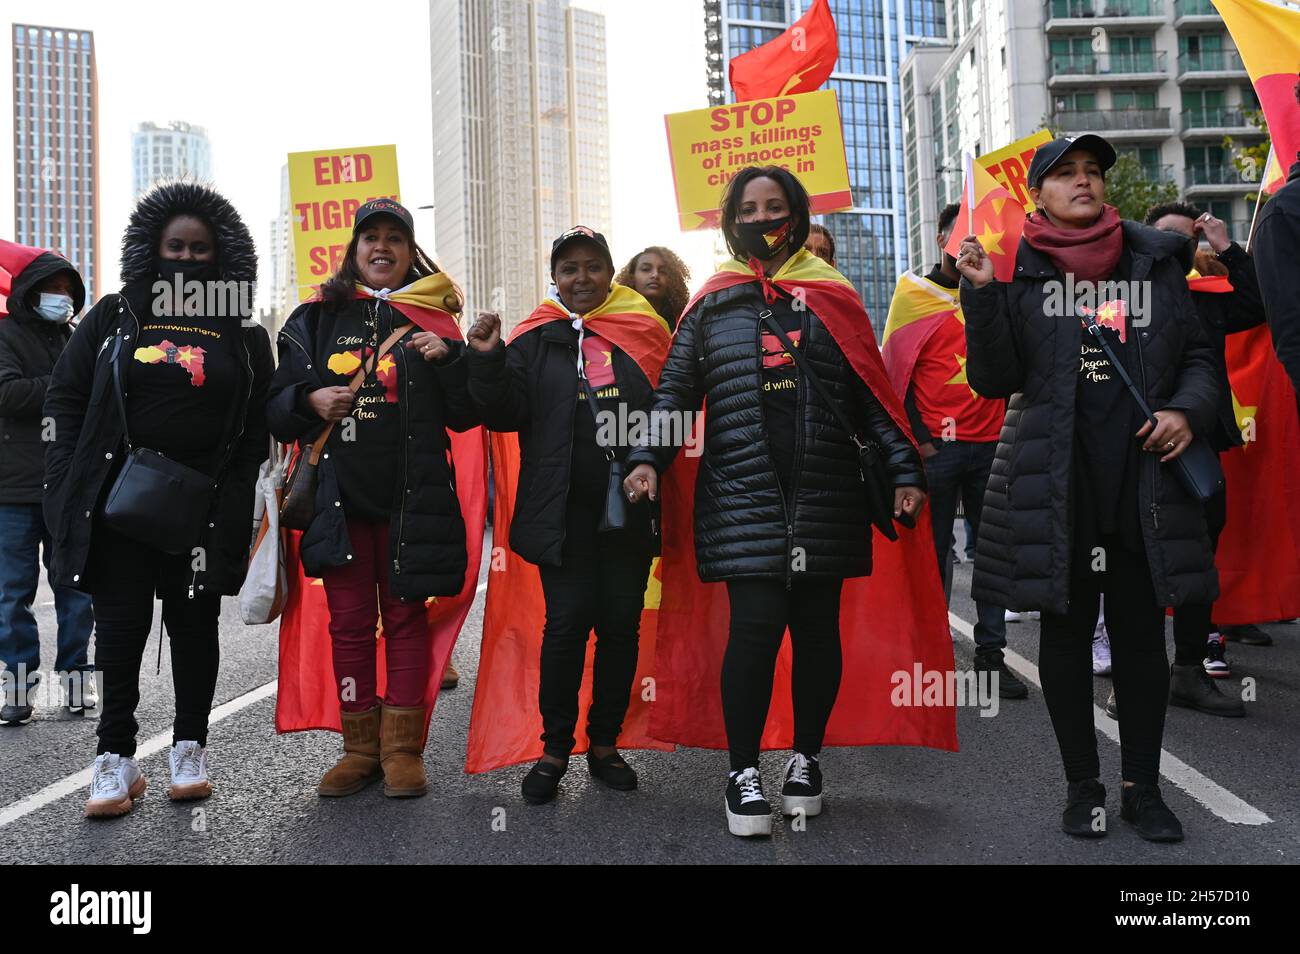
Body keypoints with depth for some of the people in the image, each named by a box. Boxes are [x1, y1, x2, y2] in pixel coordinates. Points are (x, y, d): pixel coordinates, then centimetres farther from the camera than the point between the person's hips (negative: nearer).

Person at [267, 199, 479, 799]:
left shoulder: (433, 319, 8)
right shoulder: (316, 319, 11)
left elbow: (466, 416, 4)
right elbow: (276, 409, 11)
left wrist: (449, 359, -12)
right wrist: (310, 400, -10)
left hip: (412, 497, -1)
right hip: (339, 494, 2)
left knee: (406, 618, 4)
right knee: (349, 621, 6)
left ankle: (402, 748, 14)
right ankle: (361, 747, 18)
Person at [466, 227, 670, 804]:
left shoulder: (644, 332, 9)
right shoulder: (536, 340, 6)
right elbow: (504, 415, 0)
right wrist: (487, 361, -15)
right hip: (564, 511, -2)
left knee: (621, 624, 6)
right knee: (567, 623, -3)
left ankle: (605, 743, 22)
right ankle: (555, 749, 13)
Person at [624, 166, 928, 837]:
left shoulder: (832, 297, 11)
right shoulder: (714, 304, 10)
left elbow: (871, 397, 9)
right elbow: (674, 392, 9)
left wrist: (904, 471, 0)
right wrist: (648, 459, -6)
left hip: (825, 497, 2)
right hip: (743, 496, -1)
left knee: (817, 626, 7)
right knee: (756, 624, -9)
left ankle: (805, 758, 26)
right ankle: (742, 772, 8)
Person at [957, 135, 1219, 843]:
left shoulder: (1154, 258, 10)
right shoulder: (1020, 269, 2)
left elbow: (1198, 354, 15)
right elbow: (993, 380, -4)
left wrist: (1188, 410, -5)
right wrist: (981, 294, -14)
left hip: (1144, 477, 2)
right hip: (1054, 479, -2)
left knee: (1142, 631, 7)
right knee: (1067, 629, 7)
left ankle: (1143, 786, 22)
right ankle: (1083, 784, 21)